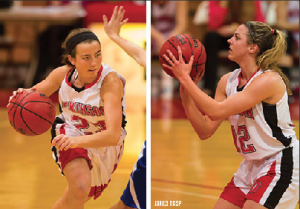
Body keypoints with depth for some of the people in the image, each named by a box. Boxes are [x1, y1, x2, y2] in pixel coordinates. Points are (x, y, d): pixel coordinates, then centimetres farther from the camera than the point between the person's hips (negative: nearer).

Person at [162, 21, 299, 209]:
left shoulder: (269, 80, -21)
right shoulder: (228, 81, 2)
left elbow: (216, 112, -27)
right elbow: (205, 131, -1)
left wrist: (184, 78, -22)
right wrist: (185, 90, -9)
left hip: (280, 165, -8)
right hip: (251, 166, 8)